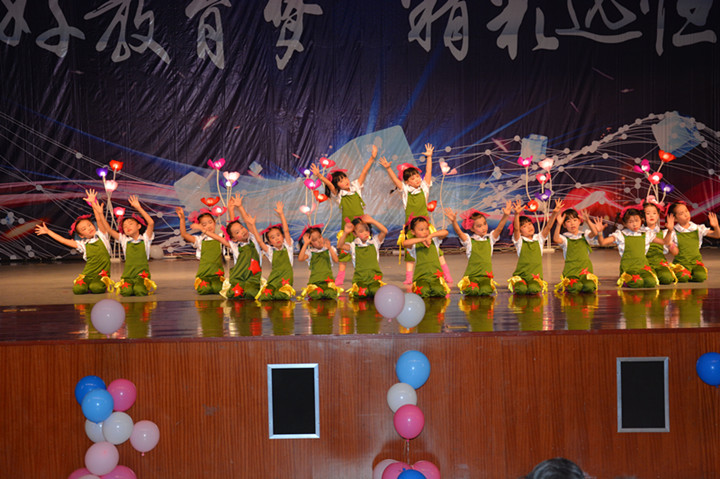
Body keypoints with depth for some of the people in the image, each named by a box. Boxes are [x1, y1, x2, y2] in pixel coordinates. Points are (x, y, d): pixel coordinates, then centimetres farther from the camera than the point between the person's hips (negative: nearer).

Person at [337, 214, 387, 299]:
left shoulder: (374, 242, 9)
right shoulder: (353, 246, 5)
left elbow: (384, 231, -5)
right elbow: (340, 246, -10)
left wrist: (372, 221, -14)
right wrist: (345, 233, -22)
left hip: (374, 277, 1)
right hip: (360, 278, -1)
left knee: (377, 292, -28)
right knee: (361, 293, -29)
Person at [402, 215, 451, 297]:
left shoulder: (434, 241, 12)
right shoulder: (414, 245, 4)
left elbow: (445, 232, -2)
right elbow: (405, 243, -20)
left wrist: (430, 236, -11)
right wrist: (422, 239, -24)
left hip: (435, 275, 1)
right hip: (421, 277, -1)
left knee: (439, 290, -30)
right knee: (424, 291, -33)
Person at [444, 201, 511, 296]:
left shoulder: (490, 239, 11)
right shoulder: (469, 240, 2)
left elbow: (499, 228, -3)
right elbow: (458, 232, -13)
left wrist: (505, 216, -19)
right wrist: (454, 221, -33)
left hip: (486, 274, 2)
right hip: (471, 274, -2)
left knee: (485, 291, -23)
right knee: (473, 291, -25)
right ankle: (466, 287, 8)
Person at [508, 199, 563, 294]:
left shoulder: (539, 239, 9)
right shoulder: (519, 241, 0)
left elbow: (548, 227, -2)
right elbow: (516, 229, -17)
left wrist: (554, 213, -18)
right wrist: (517, 214, -34)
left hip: (535, 275, 1)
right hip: (521, 274, -1)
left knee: (533, 289, -27)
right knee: (521, 289, -27)